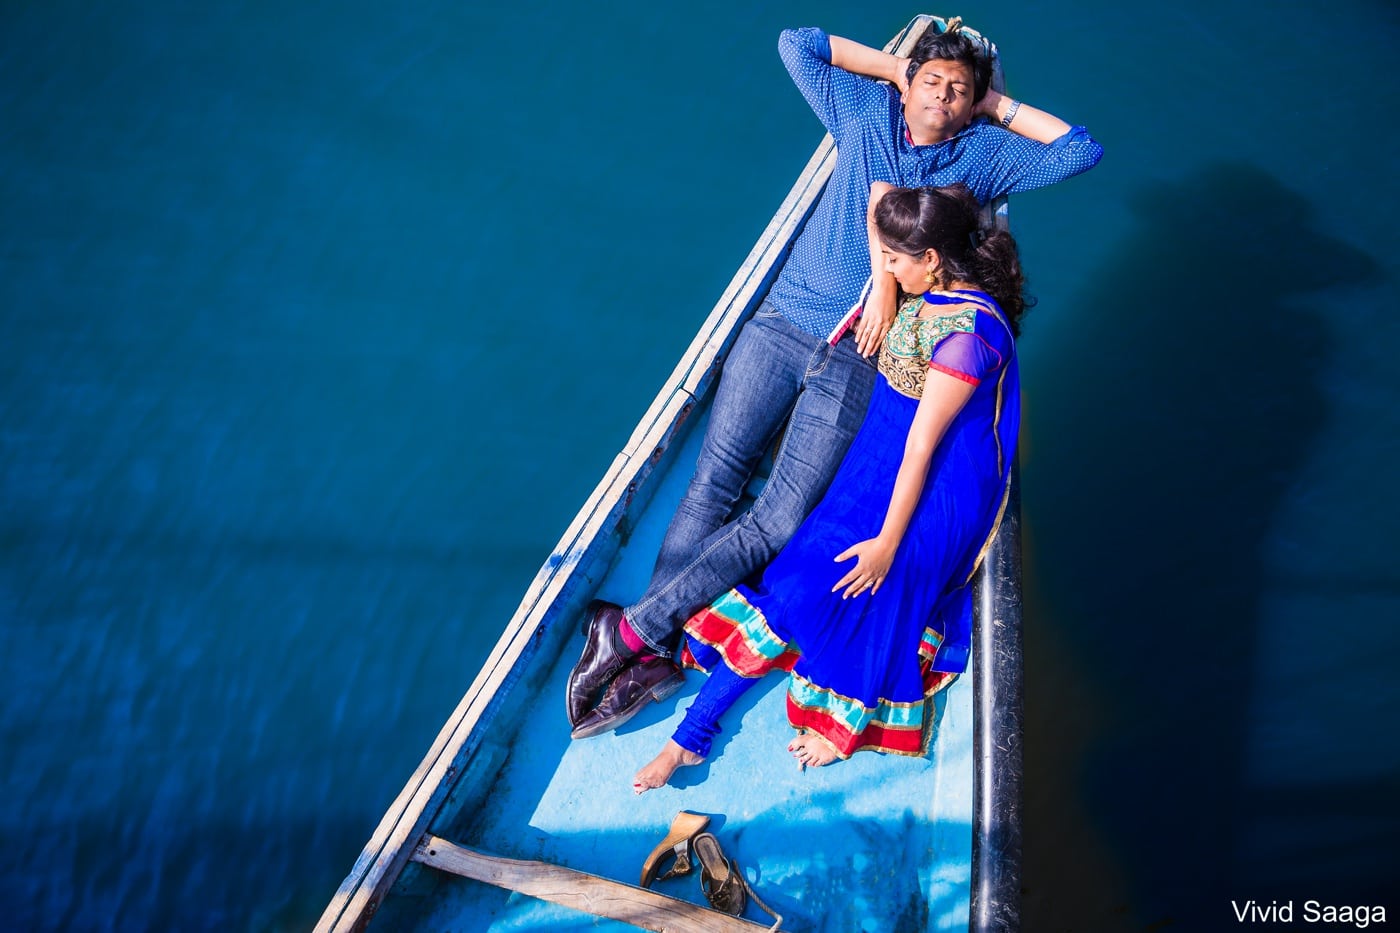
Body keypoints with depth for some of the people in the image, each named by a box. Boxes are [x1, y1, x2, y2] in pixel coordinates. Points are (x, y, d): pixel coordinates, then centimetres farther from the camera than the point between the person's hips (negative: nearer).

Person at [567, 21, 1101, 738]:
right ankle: (651, 655, -5)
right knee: (712, 483, -9)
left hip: (859, 362, -1)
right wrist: (893, 64, 13)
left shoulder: (984, 155, 12)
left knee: (779, 522, -13)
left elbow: (1082, 151, 8)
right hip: (783, 324, 1)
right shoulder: (865, 113, 13)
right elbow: (795, 43, 15)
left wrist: (998, 106, 10)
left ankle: (635, 630, -7)